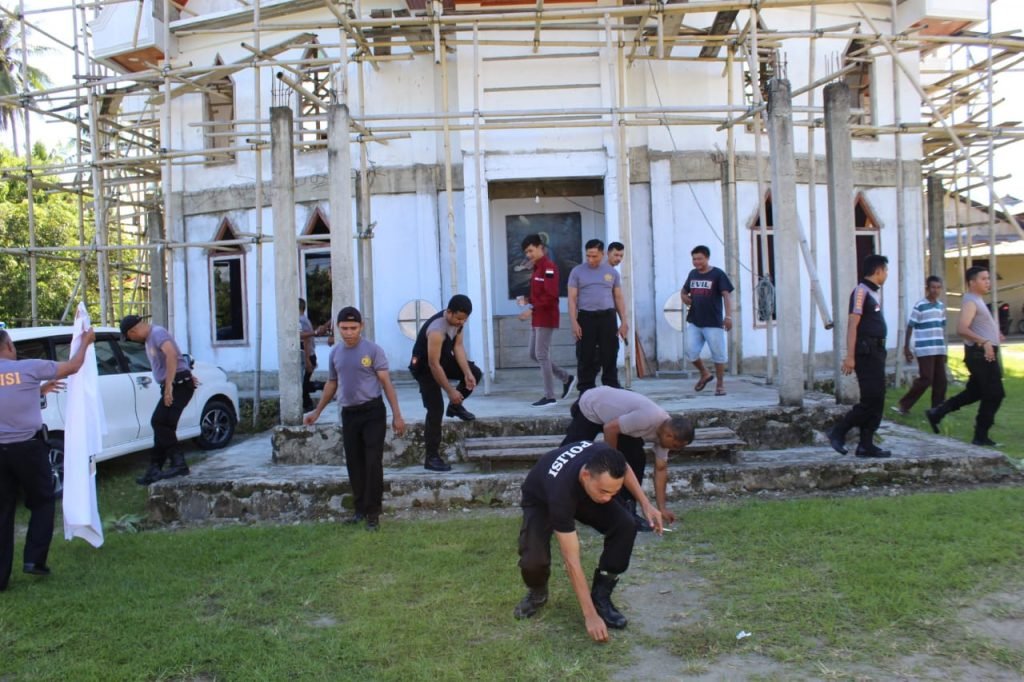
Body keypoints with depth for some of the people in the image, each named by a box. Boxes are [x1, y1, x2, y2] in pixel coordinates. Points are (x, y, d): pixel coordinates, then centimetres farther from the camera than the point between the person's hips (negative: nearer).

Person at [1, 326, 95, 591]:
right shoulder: (29, 368, -9)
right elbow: (72, 367, 3)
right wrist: (85, 342, 18)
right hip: (28, 447, -4)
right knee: (42, 502, 15)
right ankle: (34, 559, 7)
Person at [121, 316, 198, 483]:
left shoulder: (157, 333, -13)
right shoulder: (150, 337, 19)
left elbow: (171, 354, -29)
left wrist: (168, 386, -31)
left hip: (179, 384, -10)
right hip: (173, 385, 10)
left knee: (160, 423, -17)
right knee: (163, 425, 10)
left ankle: (178, 463, -18)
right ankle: (155, 470, 15)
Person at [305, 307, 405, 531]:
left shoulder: (373, 350, -8)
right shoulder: (335, 353, 8)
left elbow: (386, 382, -9)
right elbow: (331, 384, 19)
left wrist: (397, 415, -14)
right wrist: (317, 411, 22)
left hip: (372, 412, -5)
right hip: (348, 413, 5)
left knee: (373, 463, -7)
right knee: (354, 464, 9)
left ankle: (373, 513, 0)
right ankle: (360, 509, 20)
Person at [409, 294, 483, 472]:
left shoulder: (457, 320, -13)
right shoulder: (437, 330, -38)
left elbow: (458, 346, -5)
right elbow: (433, 365, -34)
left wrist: (467, 373, -17)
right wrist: (450, 391, -28)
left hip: (443, 358, 8)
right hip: (424, 366, -8)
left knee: (475, 373, 2)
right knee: (436, 409, -14)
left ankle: (455, 406, 23)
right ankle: (431, 457, -9)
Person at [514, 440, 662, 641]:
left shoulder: (604, 459, -35)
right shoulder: (561, 491, -45)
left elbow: (623, 468, -4)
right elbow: (572, 561, -38)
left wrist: (646, 504, -13)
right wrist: (590, 615, -36)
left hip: (582, 491, 4)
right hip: (540, 499, -4)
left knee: (625, 525, -22)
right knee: (533, 561, -30)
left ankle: (601, 597, -5)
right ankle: (537, 593, 7)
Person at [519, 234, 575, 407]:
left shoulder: (549, 267, -14)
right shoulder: (537, 268, 16)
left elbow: (550, 295, -23)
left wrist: (531, 309, -25)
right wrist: (527, 300, 4)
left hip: (546, 318, -10)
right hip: (537, 318, 10)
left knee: (542, 355, -7)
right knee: (534, 354, 12)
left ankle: (550, 396, 0)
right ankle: (566, 378, 22)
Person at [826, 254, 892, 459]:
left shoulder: (873, 293, 18)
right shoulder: (861, 291, -10)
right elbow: (853, 325, -17)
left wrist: (880, 352, 19)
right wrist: (850, 357, -21)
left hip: (876, 352, 10)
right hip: (866, 352, -10)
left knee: (877, 400, 8)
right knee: (871, 399, -11)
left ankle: (866, 445, 11)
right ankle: (838, 432, 0)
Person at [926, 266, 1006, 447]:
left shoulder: (977, 301, 18)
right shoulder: (970, 302, -14)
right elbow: (961, 329, -28)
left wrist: (994, 336, 26)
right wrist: (984, 341, -35)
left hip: (984, 354, 10)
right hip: (982, 354, -10)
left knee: (974, 392, 15)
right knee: (994, 395, -4)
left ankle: (937, 413, 12)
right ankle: (981, 436, 2)